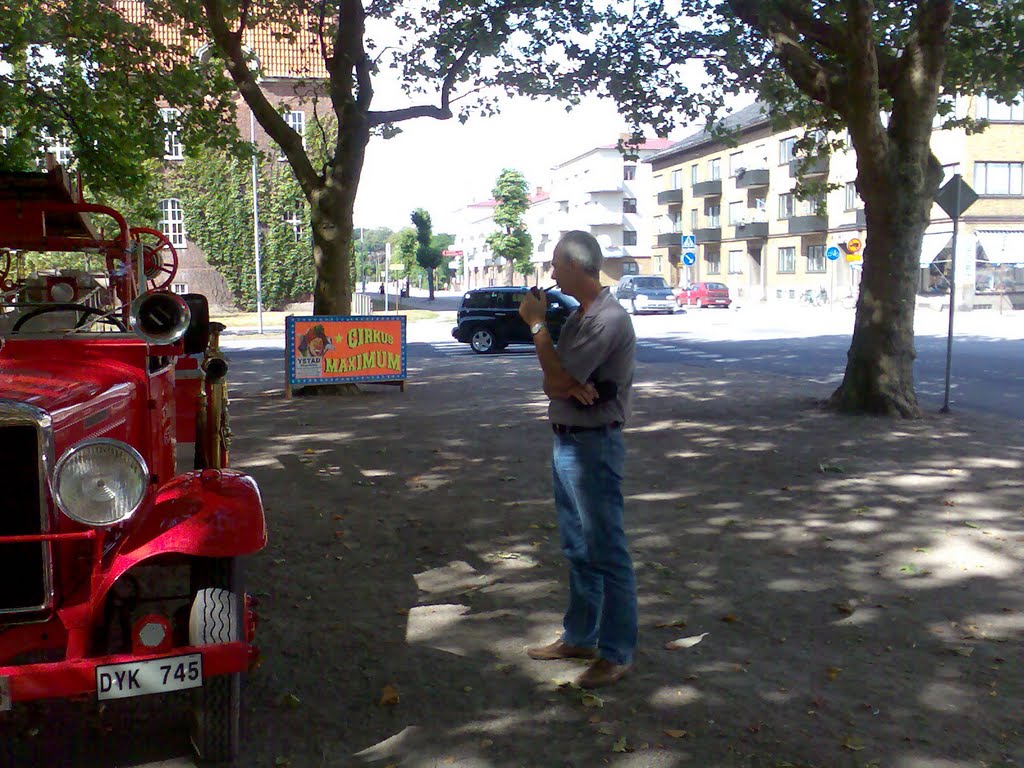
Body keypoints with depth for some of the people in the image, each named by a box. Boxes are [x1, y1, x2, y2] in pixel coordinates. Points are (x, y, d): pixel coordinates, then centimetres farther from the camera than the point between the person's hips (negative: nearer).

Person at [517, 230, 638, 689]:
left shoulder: (609, 320, -17)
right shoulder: (578, 318, 13)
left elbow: (559, 377, -20)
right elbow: (552, 383, 8)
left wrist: (537, 324, -10)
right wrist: (568, 386, -15)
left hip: (594, 445, -10)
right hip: (566, 441, 10)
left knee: (606, 551, -2)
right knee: (577, 548, 17)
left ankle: (616, 653, 7)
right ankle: (579, 636, 30)